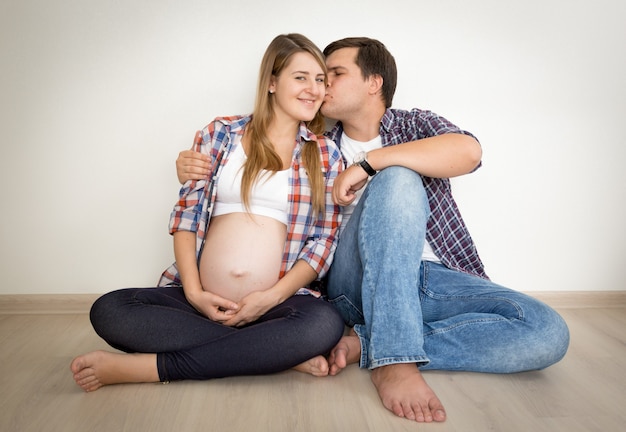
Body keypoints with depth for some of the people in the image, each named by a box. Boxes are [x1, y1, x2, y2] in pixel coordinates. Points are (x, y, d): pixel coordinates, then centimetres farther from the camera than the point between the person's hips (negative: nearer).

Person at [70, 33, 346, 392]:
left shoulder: (326, 154, 9)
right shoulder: (220, 133, 10)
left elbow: (324, 240, 3)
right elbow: (187, 212, 4)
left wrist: (272, 297, -11)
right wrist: (194, 292, -9)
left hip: (277, 302, 0)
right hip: (202, 299, 1)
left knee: (326, 323, -34)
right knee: (109, 311, -23)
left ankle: (149, 367, -23)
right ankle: (280, 353, -21)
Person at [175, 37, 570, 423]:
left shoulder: (415, 125, 9)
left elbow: (468, 151, -14)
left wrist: (367, 162, -19)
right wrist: (195, 168, -2)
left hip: (438, 280, 2)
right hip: (360, 285, -1)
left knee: (549, 335, -21)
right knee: (397, 180, -27)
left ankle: (366, 344, -23)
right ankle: (395, 357, -32)